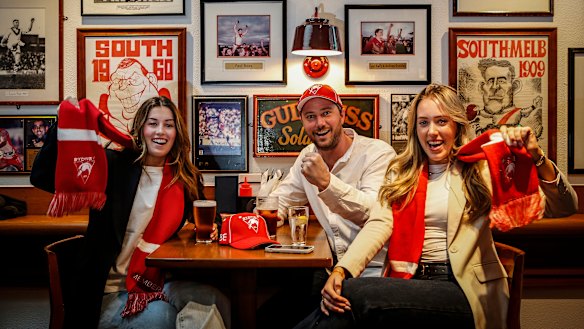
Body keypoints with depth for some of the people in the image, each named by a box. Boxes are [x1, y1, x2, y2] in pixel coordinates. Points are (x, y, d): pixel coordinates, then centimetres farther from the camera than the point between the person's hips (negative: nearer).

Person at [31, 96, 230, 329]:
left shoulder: (185, 177, 4)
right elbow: (42, 178, -17)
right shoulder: (113, 165, -8)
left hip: (158, 280, 4)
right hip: (110, 288, -4)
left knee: (217, 301, -17)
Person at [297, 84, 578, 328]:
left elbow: (564, 208, -3)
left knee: (351, 294, -26)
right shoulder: (401, 173, 12)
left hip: (464, 289, -3)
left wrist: (536, 158, -21)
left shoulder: (481, 168, 3)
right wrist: (341, 270, -20)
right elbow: (378, 225, -3)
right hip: (408, 282, 3)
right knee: (342, 294, -29)